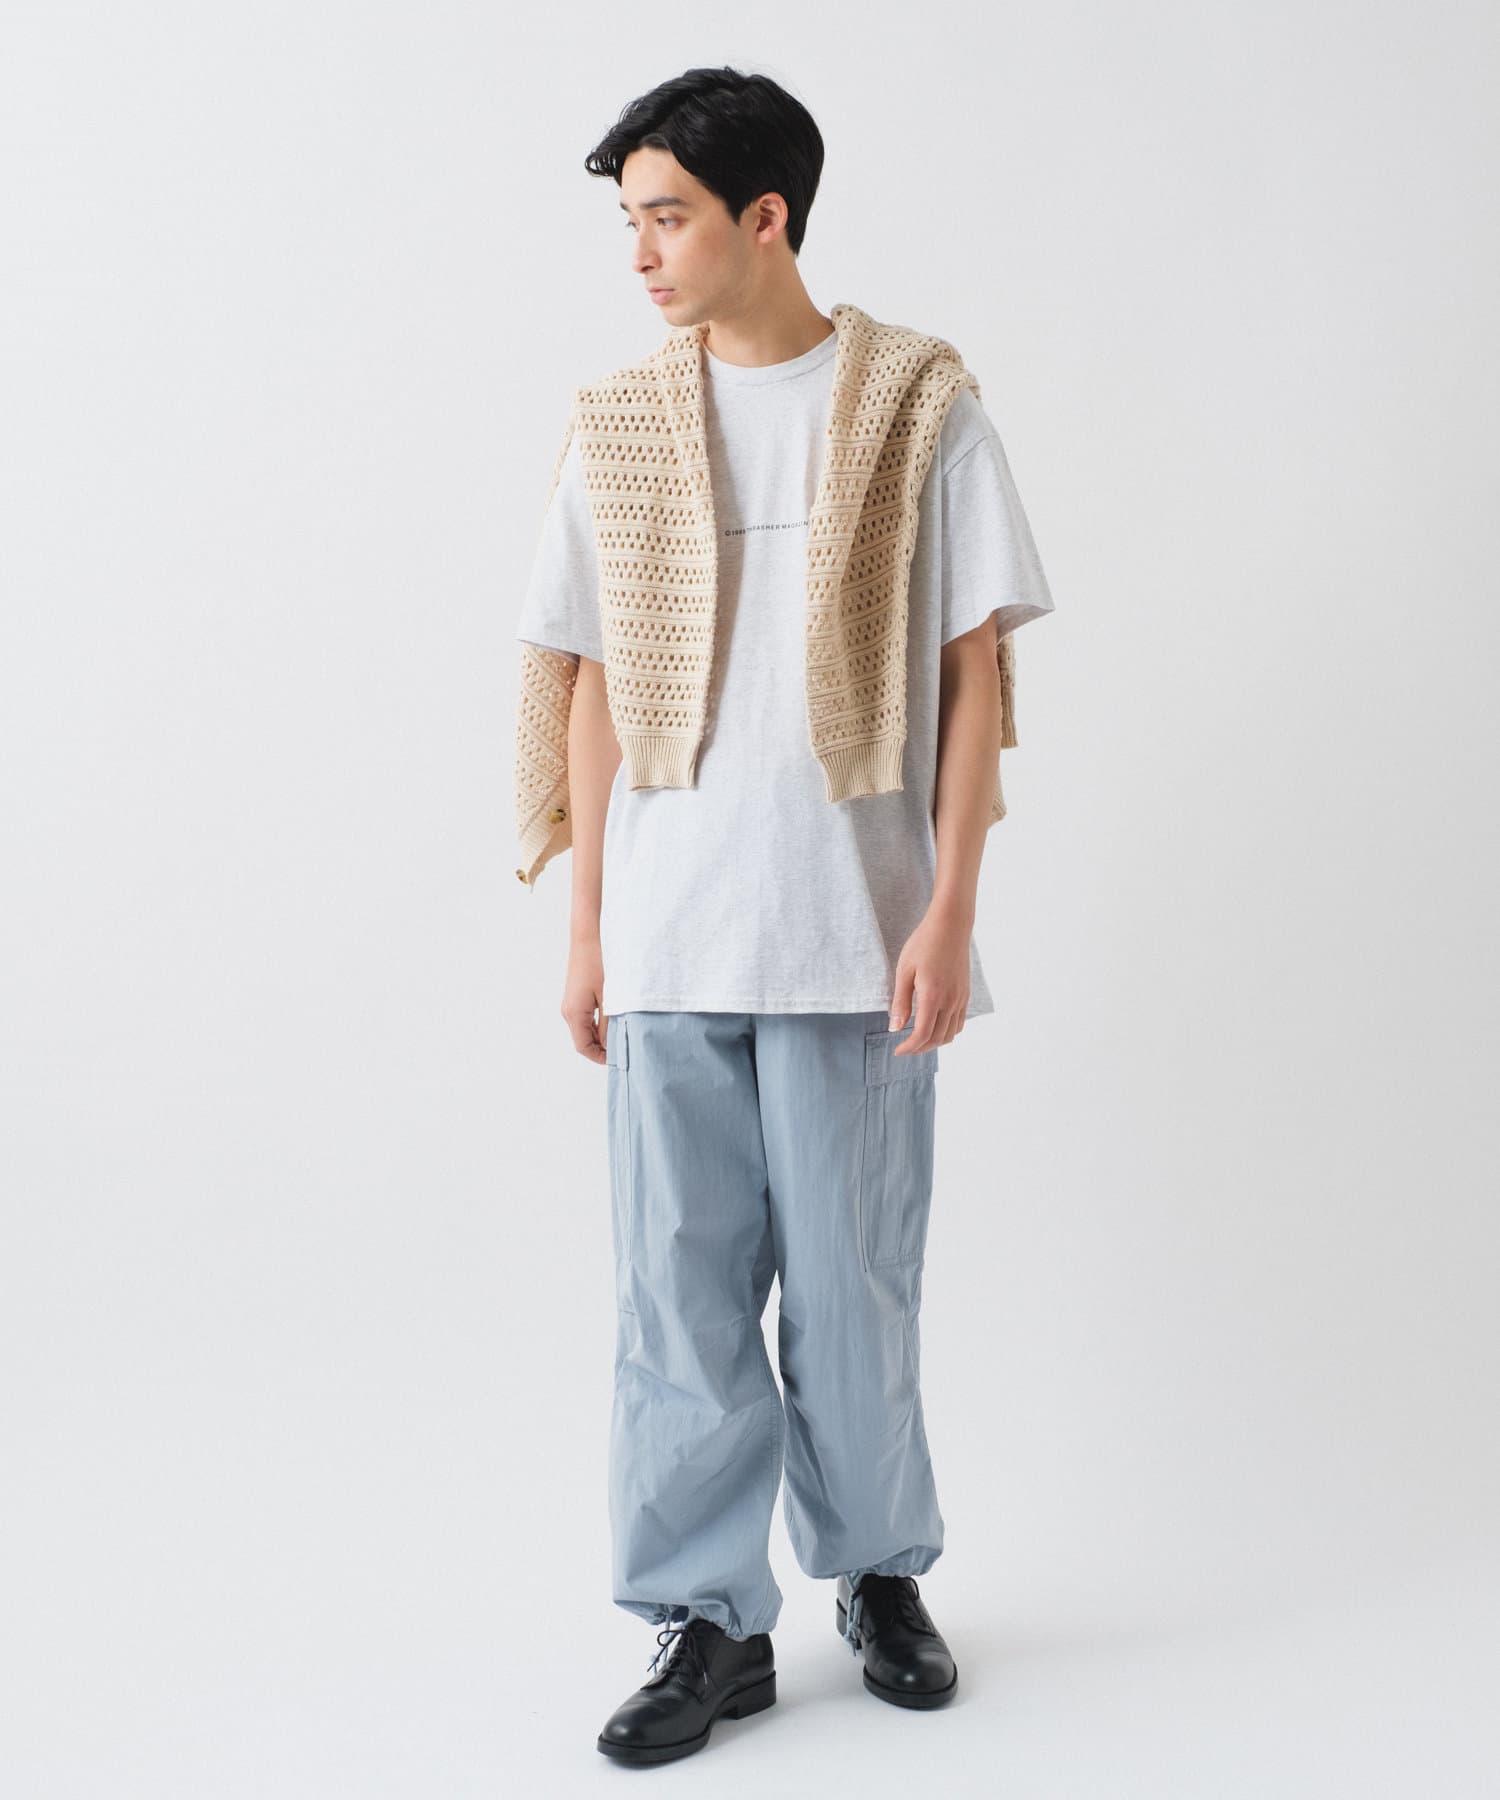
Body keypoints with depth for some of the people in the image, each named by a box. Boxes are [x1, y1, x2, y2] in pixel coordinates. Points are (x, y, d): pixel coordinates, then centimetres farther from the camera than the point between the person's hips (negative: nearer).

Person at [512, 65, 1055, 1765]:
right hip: (669, 936, 2)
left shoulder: (919, 403, -1)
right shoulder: (615, 427, 7)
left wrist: (950, 907, -7)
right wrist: (587, 924, 5)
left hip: (854, 927, -2)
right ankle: (710, 1622, 18)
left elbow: (976, 670, -2)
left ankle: (879, 1571, 29)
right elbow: (589, 685, 8)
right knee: (680, 1288, 5)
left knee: (854, 1285, 7)